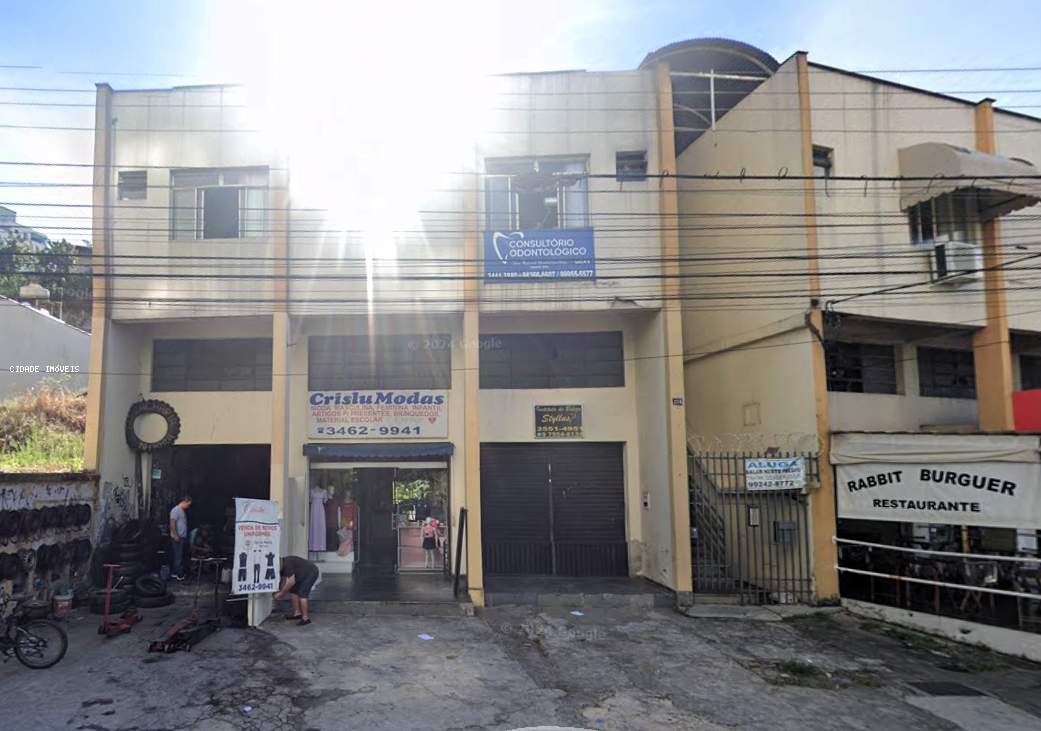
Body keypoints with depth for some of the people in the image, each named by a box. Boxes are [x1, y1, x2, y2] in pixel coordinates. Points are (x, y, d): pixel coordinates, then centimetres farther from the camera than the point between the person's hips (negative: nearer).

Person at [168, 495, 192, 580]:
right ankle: (180, 575, -5)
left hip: (183, 537, 10)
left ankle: (176, 573, 18)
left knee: (181, 556, 12)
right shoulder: (176, 510, -14)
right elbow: (172, 523, -20)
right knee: (179, 556, -7)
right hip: (178, 538, -10)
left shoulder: (182, 511, 16)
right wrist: (175, 535, -23)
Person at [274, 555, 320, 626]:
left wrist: (281, 593, -18)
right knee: (293, 591, 11)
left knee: (302, 594, -15)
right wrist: (281, 591, 3)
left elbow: (291, 582, -27)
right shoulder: (283, 566, 3)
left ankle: (306, 618, -11)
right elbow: (285, 581, 15)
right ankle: (297, 613, 18)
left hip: (311, 573, -10)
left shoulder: (288, 564, -26)